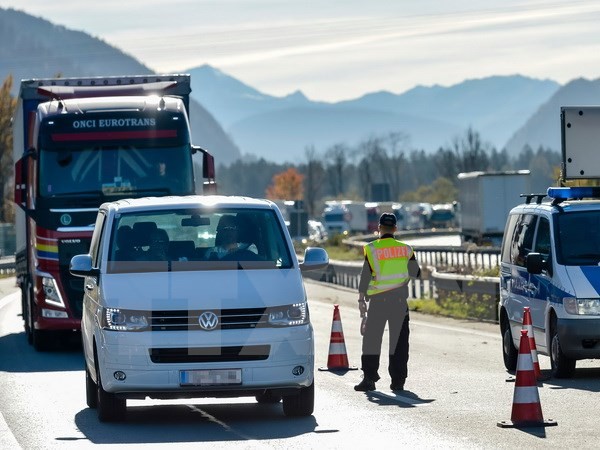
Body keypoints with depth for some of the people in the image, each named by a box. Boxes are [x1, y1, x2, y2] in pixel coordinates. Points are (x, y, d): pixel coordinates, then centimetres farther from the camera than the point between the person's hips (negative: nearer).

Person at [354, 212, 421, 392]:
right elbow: (416, 272, 8)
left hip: (378, 301, -2)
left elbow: (365, 276, -8)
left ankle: (369, 378, -1)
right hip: (400, 300, 2)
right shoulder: (406, 249, 3)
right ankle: (398, 381, 5)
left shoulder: (372, 249, -5)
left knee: (372, 339, 4)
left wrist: (361, 299, -3)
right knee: (399, 342, 7)